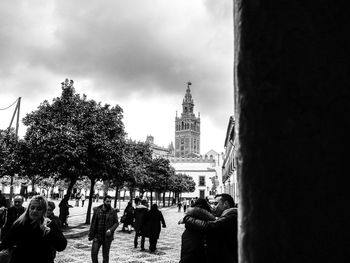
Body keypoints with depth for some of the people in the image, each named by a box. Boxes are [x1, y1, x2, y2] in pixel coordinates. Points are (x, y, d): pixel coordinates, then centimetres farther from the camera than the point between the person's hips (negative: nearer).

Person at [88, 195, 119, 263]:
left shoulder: (113, 211, -5)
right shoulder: (97, 210, 0)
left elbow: (116, 223, -2)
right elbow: (93, 223, 5)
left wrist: (111, 230, -19)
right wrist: (90, 235, 6)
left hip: (107, 237, -1)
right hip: (97, 236, 1)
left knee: (105, 254, 6)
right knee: (94, 253, -7)